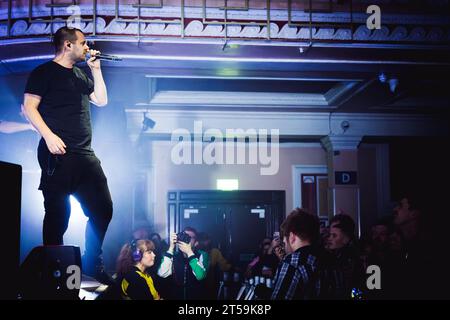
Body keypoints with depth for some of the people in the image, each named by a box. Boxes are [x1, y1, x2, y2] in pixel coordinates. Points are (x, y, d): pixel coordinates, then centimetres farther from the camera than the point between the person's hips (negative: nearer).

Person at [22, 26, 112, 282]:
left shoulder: (80, 75, 22)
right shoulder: (45, 72, 1)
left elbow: (101, 100, 21)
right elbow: (29, 107, -6)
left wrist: (96, 69, 16)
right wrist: (49, 136, -18)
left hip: (85, 156, 7)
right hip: (58, 154, -7)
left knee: (103, 209, 5)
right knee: (58, 214, -4)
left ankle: (93, 266, 19)